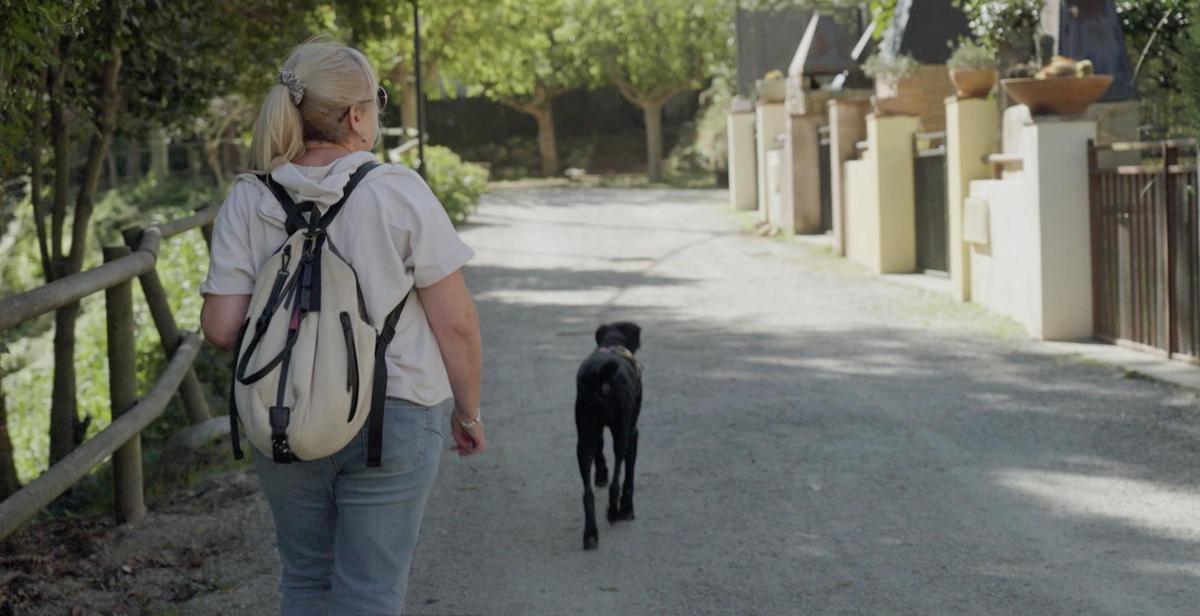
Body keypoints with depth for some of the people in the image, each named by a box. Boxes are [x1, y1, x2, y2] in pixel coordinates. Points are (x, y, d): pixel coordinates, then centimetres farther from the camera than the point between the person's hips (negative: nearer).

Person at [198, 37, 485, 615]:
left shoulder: (247, 202, -4)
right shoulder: (399, 193, -12)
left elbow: (221, 328, -6)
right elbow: (456, 323, -10)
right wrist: (468, 410, 5)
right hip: (391, 418, -3)